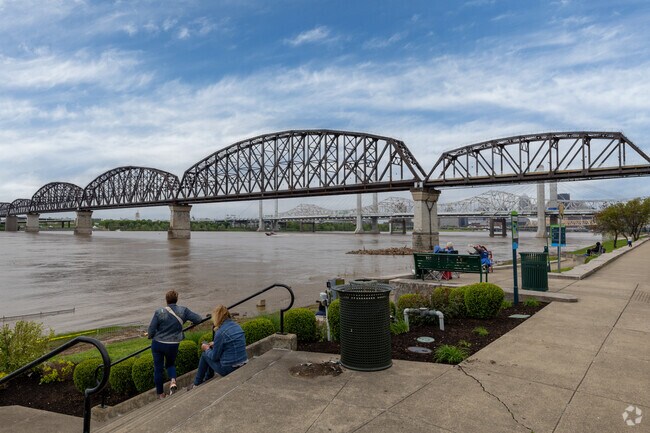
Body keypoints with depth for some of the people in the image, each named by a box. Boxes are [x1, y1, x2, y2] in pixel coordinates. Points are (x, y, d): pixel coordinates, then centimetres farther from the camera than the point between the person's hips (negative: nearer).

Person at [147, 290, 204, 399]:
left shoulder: (159, 312, -13)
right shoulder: (183, 311, -10)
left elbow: (151, 330, -10)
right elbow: (198, 319, -7)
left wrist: (150, 336, 13)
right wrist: (193, 322, 15)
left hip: (158, 344, -1)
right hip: (173, 345, 1)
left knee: (158, 368, 15)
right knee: (170, 364, 26)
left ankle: (160, 393, 24)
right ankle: (173, 381, -2)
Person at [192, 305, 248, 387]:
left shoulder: (220, 332, -19)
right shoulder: (237, 326, 3)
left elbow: (214, 357, -10)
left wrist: (207, 349, 9)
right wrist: (215, 344, 21)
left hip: (228, 369, -7)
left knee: (205, 355, 15)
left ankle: (197, 384, 30)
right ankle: (207, 379, 42)